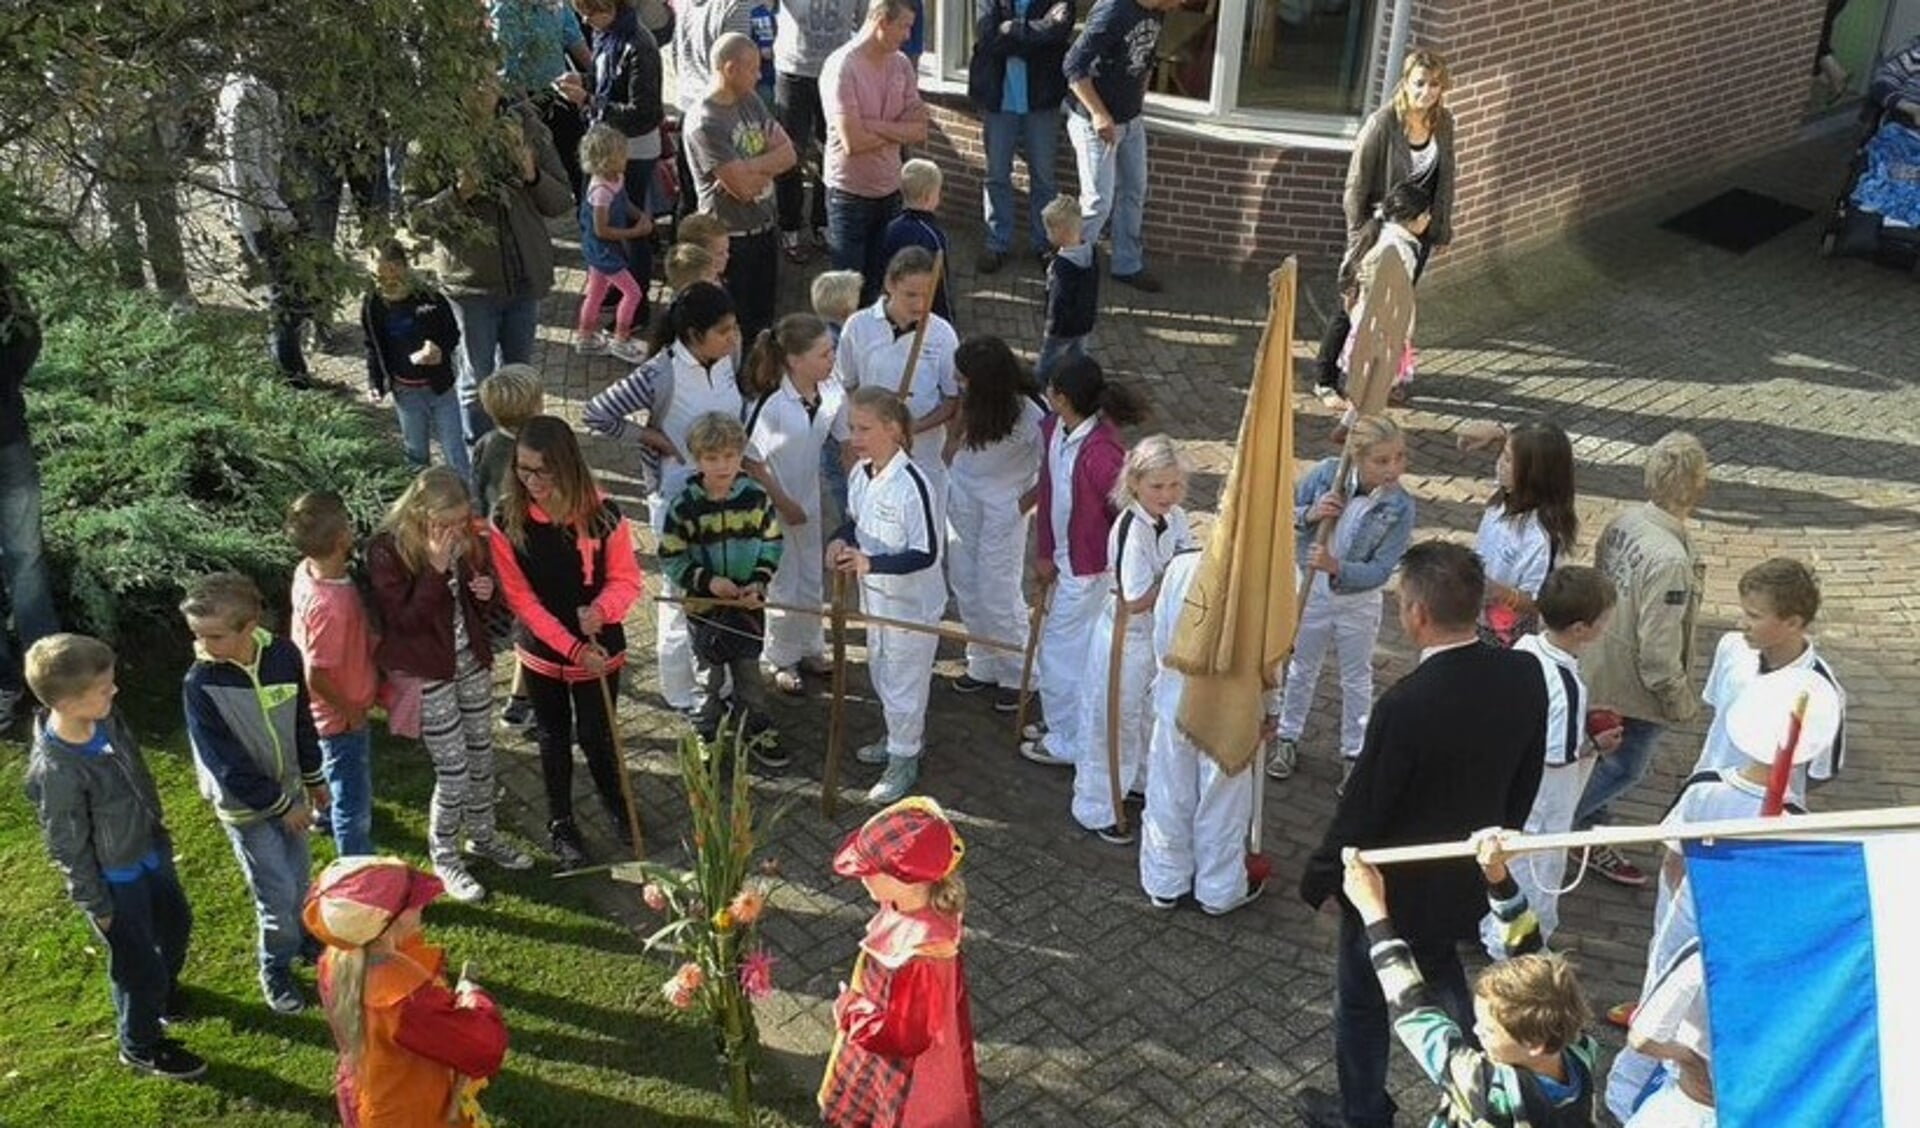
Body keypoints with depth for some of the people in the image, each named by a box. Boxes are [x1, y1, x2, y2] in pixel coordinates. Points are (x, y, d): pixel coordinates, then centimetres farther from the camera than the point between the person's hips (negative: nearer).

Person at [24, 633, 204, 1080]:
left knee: (176, 924, 29)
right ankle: (142, 1046, 41)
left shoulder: (105, 718, -16)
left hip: (150, 850, 7)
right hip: (115, 882, -7)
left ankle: (164, 986, 60)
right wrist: (96, 905, -10)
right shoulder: (55, 771, -37)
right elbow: (67, 847, -22)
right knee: (139, 966, 14)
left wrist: (158, 829, 17)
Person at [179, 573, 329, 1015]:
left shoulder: (283, 655, -15)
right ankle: (275, 969, 28)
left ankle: (299, 936, 47)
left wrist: (314, 779, 11)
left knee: (299, 872, 20)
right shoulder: (200, 684, -27)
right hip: (243, 804, -4)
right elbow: (227, 763, -21)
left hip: (288, 788, 4)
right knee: (277, 889, 3)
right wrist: (281, 806, -15)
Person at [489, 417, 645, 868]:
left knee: (596, 736, 10)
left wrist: (603, 610, -32)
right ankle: (561, 825, 38)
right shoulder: (506, 521, -17)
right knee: (554, 739, 18)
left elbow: (626, 578, -10)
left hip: (600, 649, -1)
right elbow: (520, 598, -14)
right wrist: (573, 648, -21)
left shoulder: (603, 515, -20)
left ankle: (616, 803, 41)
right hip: (542, 653, 1)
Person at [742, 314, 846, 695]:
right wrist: (782, 503, -15)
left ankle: (810, 649, 43)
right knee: (782, 585, 11)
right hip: (774, 506, -5)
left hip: (810, 500, 5)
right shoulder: (771, 403, -29)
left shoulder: (832, 392, -15)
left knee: (813, 581, 21)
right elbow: (750, 460, -18)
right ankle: (781, 660, 33)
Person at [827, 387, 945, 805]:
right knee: (880, 672, 24)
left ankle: (904, 759, 26)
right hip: (874, 594, 8)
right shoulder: (859, 474, -4)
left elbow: (926, 555, -26)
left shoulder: (913, 485, -28)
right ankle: (906, 736, 47)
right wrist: (840, 540, -8)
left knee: (903, 680, 7)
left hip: (911, 601, -8)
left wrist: (871, 563, -35)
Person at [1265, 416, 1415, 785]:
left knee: (1356, 679, 20)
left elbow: (1380, 571, -24)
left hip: (1358, 600, -1)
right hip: (1311, 589, 1)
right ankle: (1286, 737, 43)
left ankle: (1354, 753, 39)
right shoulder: (1326, 473, -21)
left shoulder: (1400, 507, -23)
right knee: (1302, 669, 23)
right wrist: (1310, 514, -30)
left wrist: (1337, 568, -39)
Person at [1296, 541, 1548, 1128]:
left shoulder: (1405, 705, -33)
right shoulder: (1524, 675, -14)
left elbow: (1361, 809, -21)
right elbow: (1527, 778, 1)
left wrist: (1317, 880, -4)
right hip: (1470, 879, 6)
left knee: (1361, 1001, 19)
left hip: (1394, 885, -6)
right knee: (1446, 990, 30)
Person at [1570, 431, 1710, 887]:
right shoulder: (1670, 560, -32)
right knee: (1623, 769, 14)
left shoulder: (1624, 522, -7)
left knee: (1604, 761, 25)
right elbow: (1659, 649, -28)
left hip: (1600, 672, 8)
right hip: (1635, 690, -8)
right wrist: (1681, 701, -13)